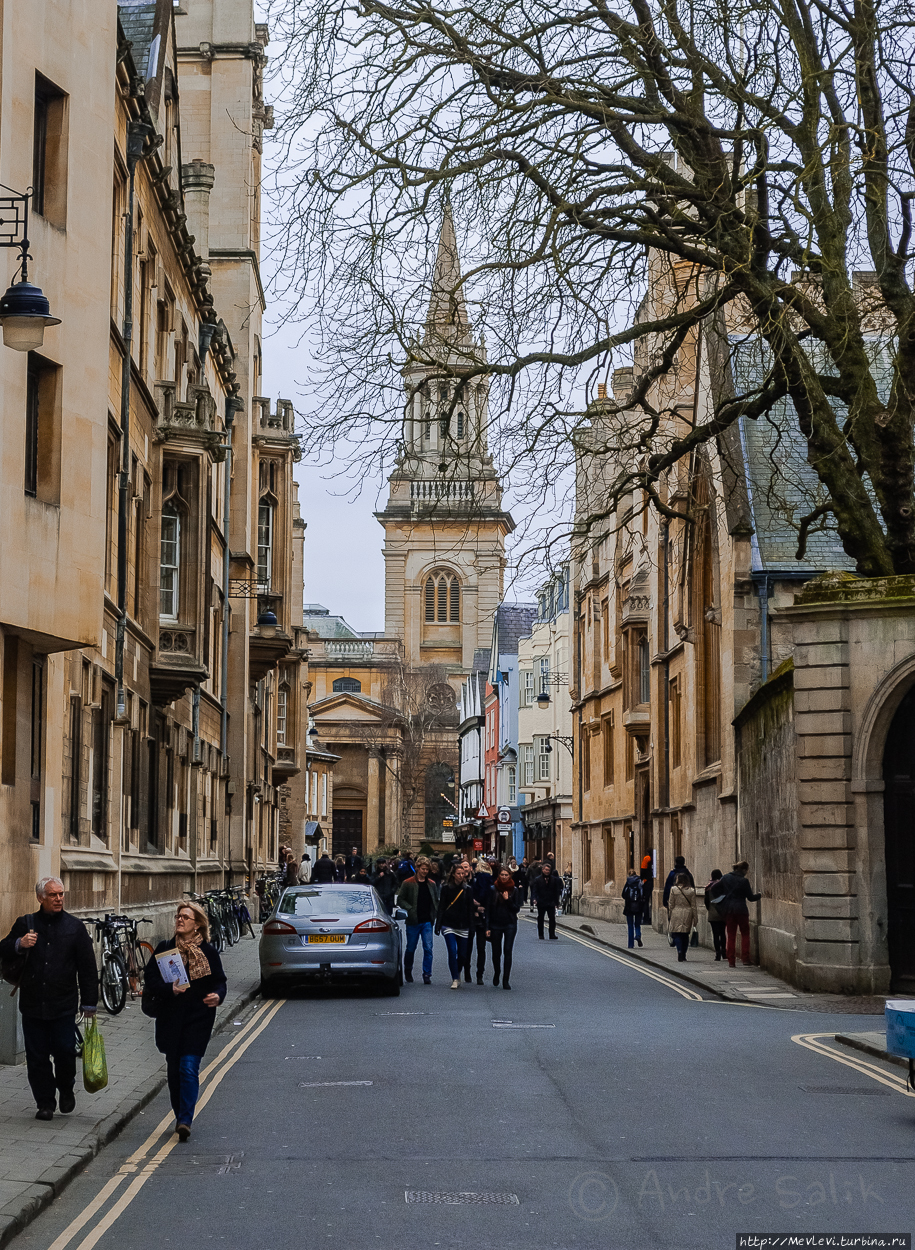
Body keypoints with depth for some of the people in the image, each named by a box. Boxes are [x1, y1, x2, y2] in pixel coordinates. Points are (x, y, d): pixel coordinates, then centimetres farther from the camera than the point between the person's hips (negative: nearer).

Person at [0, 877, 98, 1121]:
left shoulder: (75, 927, 5)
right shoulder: (25, 924, 6)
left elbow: (87, 968, 6)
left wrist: (89, 1003, 3)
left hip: (64, 1004, -1)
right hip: (32, 1003, 1)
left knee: (65, 1051, -6)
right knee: (37, 1056, 3)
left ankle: (66, 1089, 22)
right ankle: (45, 1103, 16)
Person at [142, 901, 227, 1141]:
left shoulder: (208, 952, 2)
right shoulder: (165, 948, 4)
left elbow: (219, 981, 8)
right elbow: (151, 978, -2)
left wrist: (217, 995, -14)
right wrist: (170, 988, -20)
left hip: (198, 1017, -2)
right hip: (170, 1018, 2)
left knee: (189, 1068, -12)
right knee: (174, 1069, 10)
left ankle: (185, 1120, -15)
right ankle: (181, 1117, 24)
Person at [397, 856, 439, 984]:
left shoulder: (432, 884, 9)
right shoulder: (408, 883, -2)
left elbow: (436, 901, 17)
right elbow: (400, 899, 0)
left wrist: (434, 914, 1)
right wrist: (410, 909, -14)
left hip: (427, 922, 2)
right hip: (413, 921, -2)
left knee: (428, 948, -8)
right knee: (411, 948, 9)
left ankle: (427, 974, -4)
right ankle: (407, 971, 29)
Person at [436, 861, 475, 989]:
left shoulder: (468, 889, 6)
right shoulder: (446, 888, 2)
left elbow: (470, 909, 9)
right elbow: (441, 907, 2)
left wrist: (471, 927, 4)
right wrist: (438, 925, -2)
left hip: (463, 926, 2)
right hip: (449, 925, -2)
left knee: (463, 954, 4)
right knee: (452, 952, -13)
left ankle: (457, 973, 30)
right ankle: (455, 979, -6)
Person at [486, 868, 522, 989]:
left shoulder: (514, 890, 2)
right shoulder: (493, 889, 2)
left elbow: (517, 908, 3)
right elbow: (488, 908, 2)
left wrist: (508, 900, -13)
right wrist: (487, 927, -2)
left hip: (510, 925, -1)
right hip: (495, 924, 1)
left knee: (508, 951, -9)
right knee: (496, 952, 7)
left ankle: (505, 980, -6)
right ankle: (497, 973, 35)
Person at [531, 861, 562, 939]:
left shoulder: (554, 879, 5)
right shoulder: (537, 879, 0)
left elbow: (556, 891, 8)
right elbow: (535, 890, -2)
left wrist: (556, 901, 2)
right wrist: (534, 898, -19)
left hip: (551, 903, 1)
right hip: (541, 903, -1)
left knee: (552, 918, -4)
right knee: (540, 919, 7)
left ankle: (552, 934, 2)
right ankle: (540, 935, 16)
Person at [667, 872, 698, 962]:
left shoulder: (674, 889, -5)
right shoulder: (691, 891, 1)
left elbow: (671, 904, -2)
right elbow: (693, 906, 4)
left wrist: (669, 915, 8)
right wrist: (695, 918, 10)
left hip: (676, 914, -3)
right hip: (687, 914, 3)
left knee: (676, 934, 0)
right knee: (685, 935, 13)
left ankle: (680, 952, -19)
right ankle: (683, 954, 15)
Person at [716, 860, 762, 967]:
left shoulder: (725, 878, 3)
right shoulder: (744, 881, -10)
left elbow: (716, 892, 5)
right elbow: (750, 897, -5)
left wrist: (719, 907, 14)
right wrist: (760, 895, 14)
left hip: (728, 910, 4)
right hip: (741, 910, -4)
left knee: (731, 936, 8)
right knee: (745, 934, 10)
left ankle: (731, 961, 5)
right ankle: (745, 958, 1)